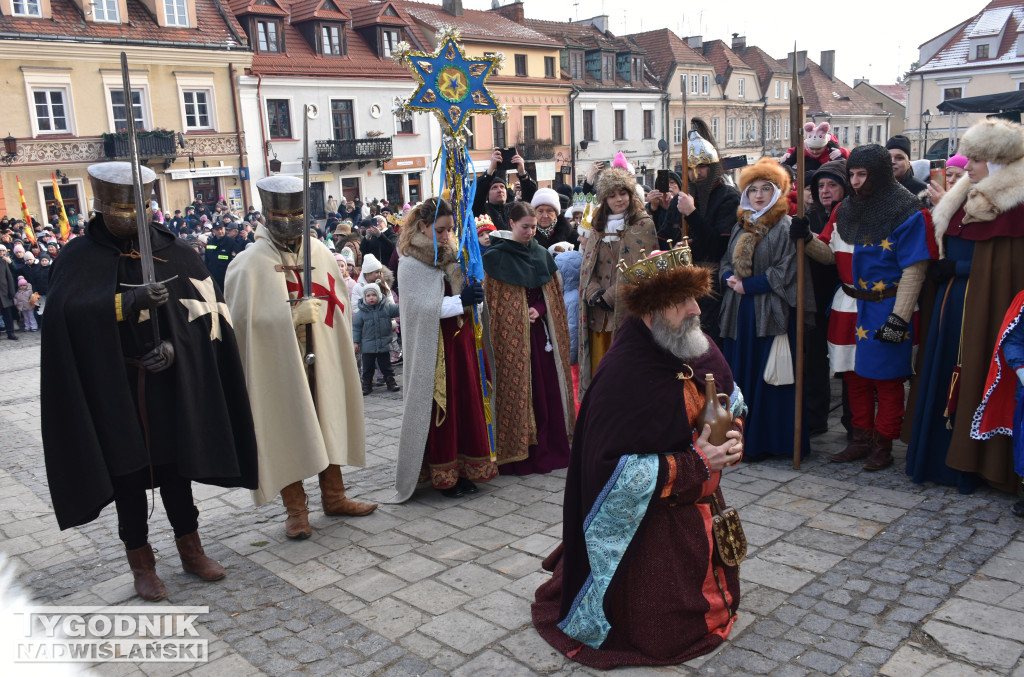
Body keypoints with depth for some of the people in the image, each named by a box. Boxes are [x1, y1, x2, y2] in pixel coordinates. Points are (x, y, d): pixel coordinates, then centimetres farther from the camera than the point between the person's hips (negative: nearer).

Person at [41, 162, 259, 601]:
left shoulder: (169, 250, 3)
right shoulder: (80, 257, -2)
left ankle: (190, 548, 26)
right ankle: (141, 561, 22)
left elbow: (203, 304, -2)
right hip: (114, 387, -1)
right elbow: (64, 310, -19)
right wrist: (129, 300, -31)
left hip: (169, 381, 2)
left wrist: (173, 344, -16)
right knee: (128, 470, 7)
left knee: (175, 465, 11)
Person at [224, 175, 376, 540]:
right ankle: (296, 509, 15)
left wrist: (316, 310, -5)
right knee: (285, 430, 2)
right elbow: (245, 318, -12)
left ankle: (333, 495, 27)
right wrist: (294, 316, -20)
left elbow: (339, 300, 14)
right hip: (277, 365, -4)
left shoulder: (319, 252, 5)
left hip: (320, 359, 4)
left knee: (327, 421, 12)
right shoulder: (250, 263, -7)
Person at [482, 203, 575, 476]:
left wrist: (539, 309, -4)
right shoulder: (497, 256, -4)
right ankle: (517, 453, 6)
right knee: (516, 389, -3)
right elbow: (489, 297, -6)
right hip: (512, 334, -5)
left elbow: (552, 293, 14)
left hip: (540, 329, 5)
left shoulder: (541, 254, 11)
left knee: (547, 389, 5)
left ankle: (550, 448, 14)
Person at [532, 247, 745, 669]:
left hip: (704, 508, 8)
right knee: (662, 636, 4)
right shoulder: (622, 376, -30)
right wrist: (697, 463, -27)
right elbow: (615, 472, -31)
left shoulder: (702, 351, -5)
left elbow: (734, 401, 13)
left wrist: (733, 435, -10)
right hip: (651, 520, -8)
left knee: (717, 597, 25)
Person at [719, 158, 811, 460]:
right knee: (740, 375, 10)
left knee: (767, 377, -3)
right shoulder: (741, 226, 16)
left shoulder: (785, 227, -6)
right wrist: (730, 279, -4)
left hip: (770, 313, -7)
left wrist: (747, 285, -13)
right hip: (740, 312, 7)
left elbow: (784, 271, -13)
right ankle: (742, 435, 20)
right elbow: (726, 262, 18)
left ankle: (766, 440, 7)